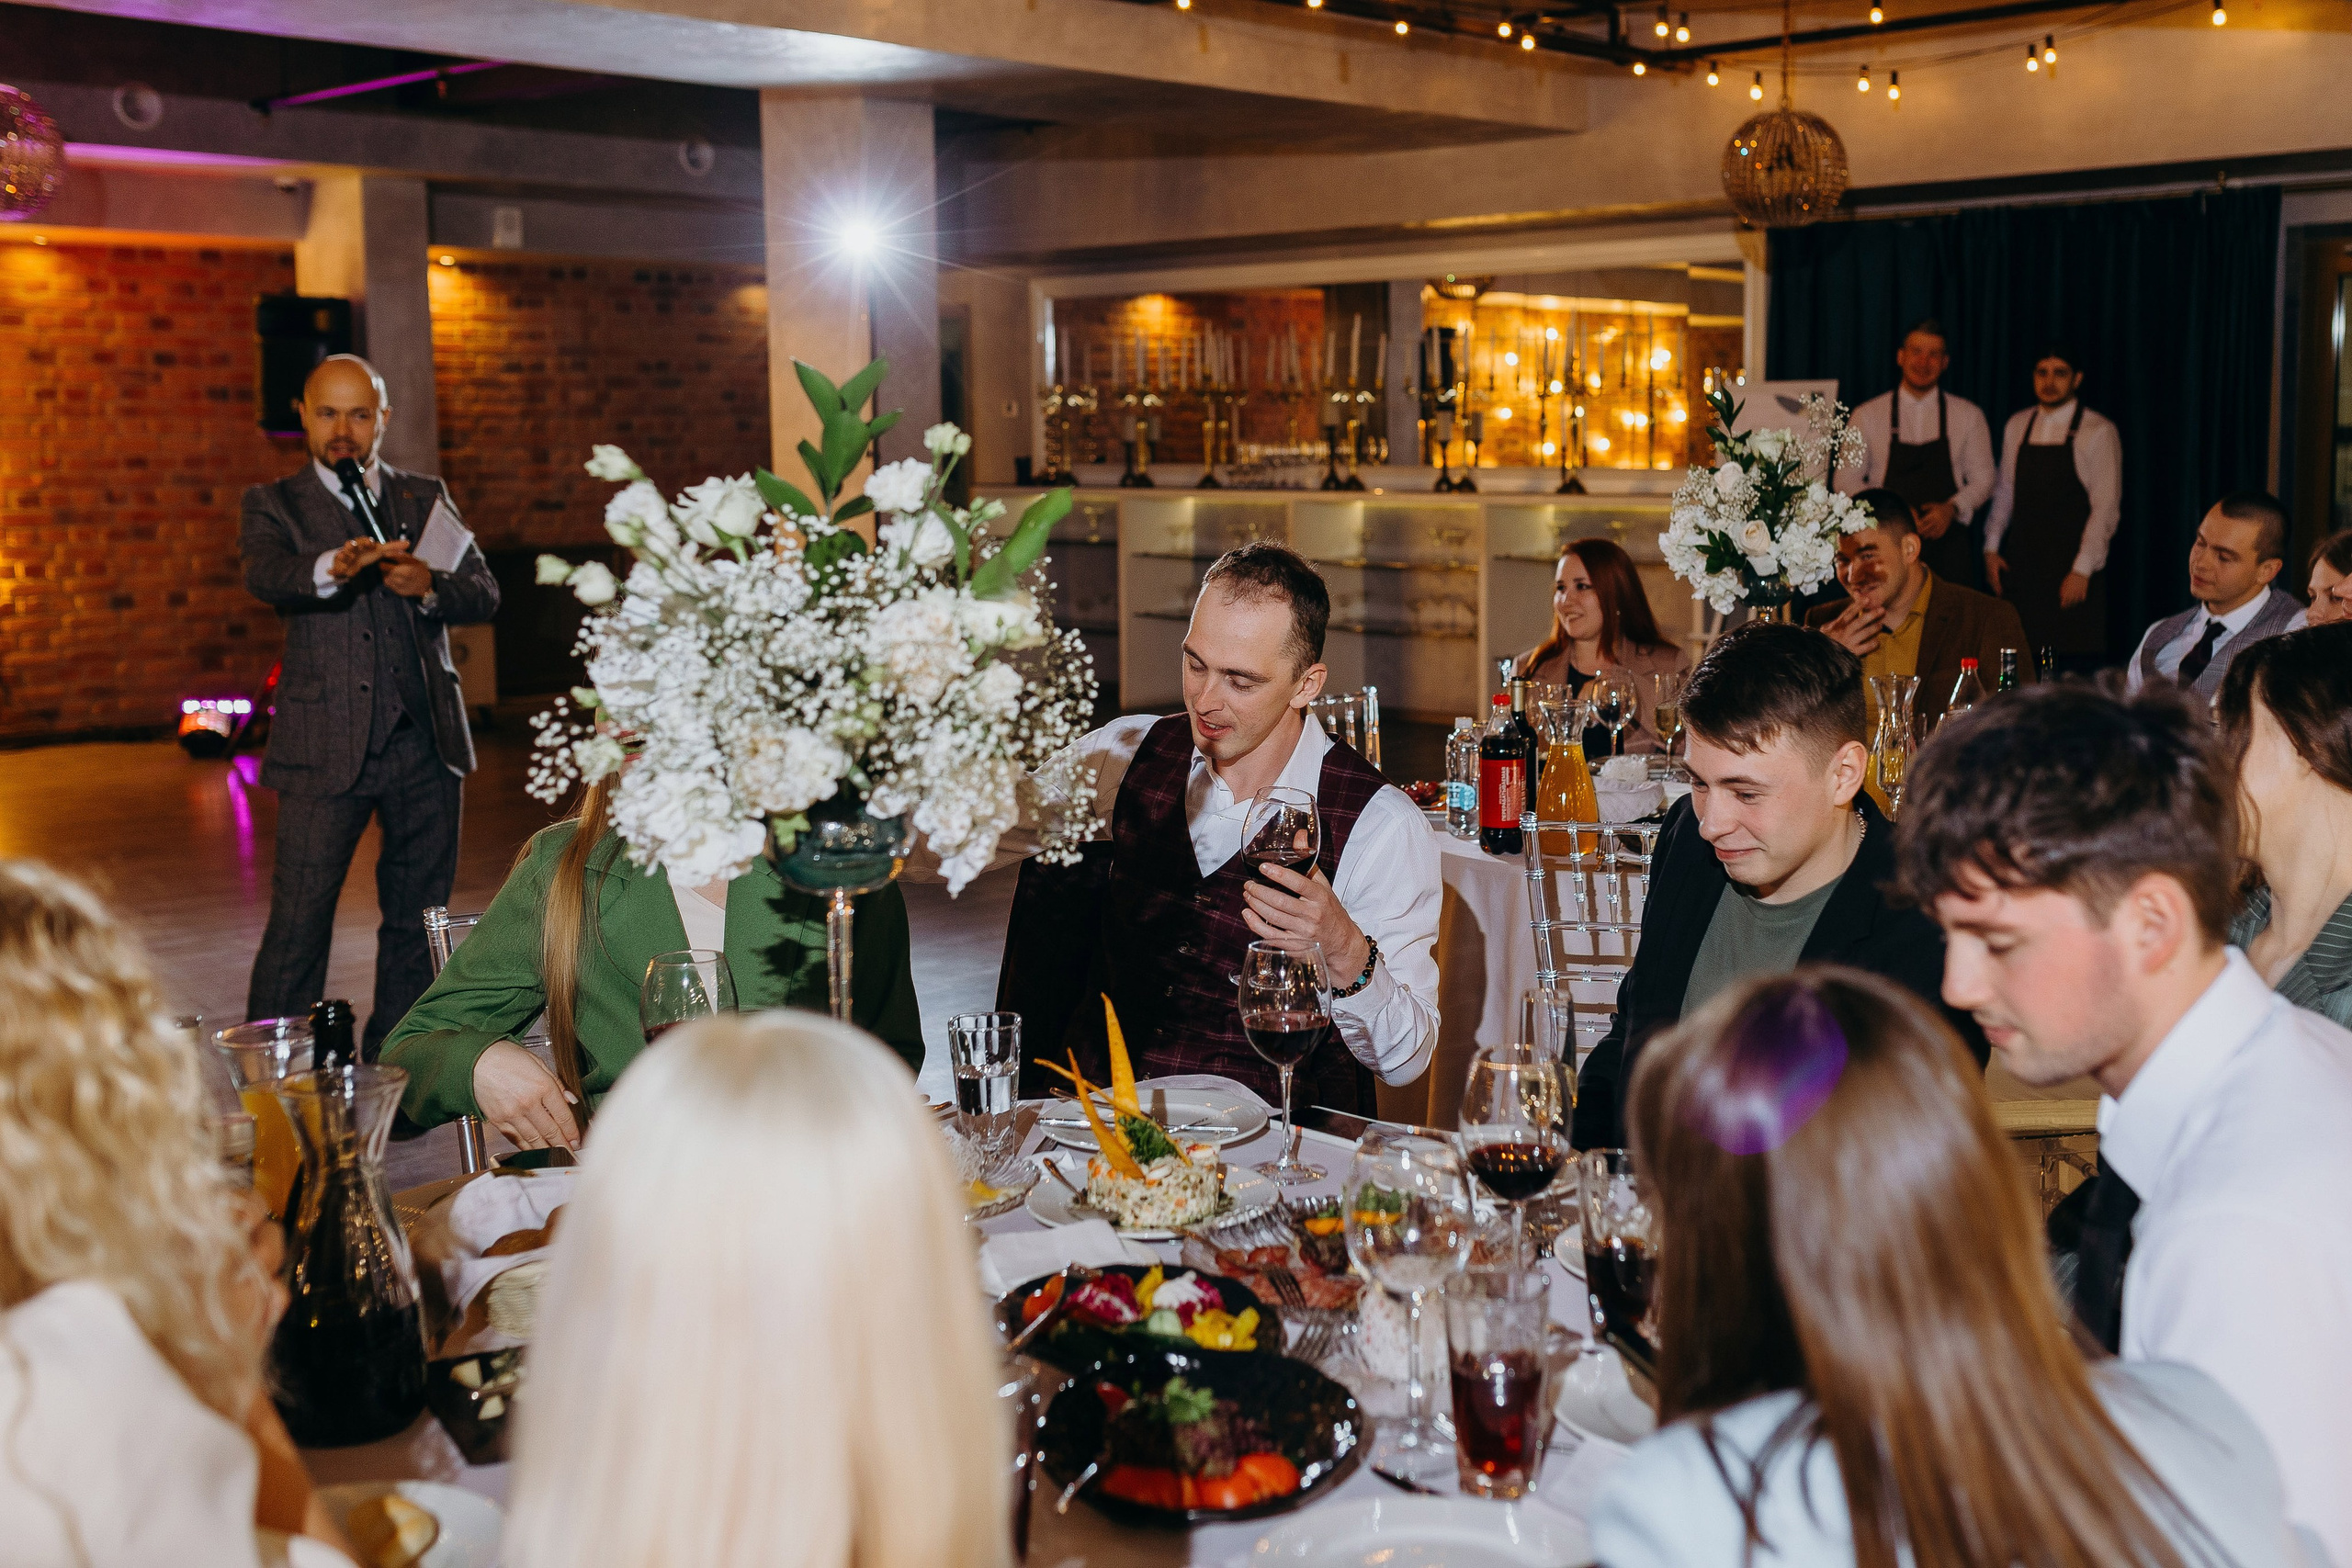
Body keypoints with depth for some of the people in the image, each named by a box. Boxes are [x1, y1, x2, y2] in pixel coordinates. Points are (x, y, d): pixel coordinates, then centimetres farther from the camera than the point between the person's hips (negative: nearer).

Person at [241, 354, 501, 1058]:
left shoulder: (427, 498, 14)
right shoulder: (275, 504, 5)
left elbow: (485, 593, 5)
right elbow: (264, 575, -16)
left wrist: (430, 587, -18)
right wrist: (332, 568, -39)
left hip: (425, 740, 4)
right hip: (326, 747, -3)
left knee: (419, 919, 10)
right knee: (298, 920, -8)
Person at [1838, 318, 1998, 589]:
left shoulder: (1968, 415, 11)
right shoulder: (1868, 415, 8)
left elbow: (1983, 478, 11)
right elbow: (1847, 481, 6)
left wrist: (1952, 508, -9)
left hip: (1947, 545, 1)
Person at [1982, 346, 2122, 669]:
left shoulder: (2099, 431, -2)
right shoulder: (2017, 426, 12)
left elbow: (2106, 507, -6)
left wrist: (2082, 570, -13)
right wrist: (1991, 548, 6)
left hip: (2072, 571, -4)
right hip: (2019, 563, 4)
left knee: (2075, 664, -8)